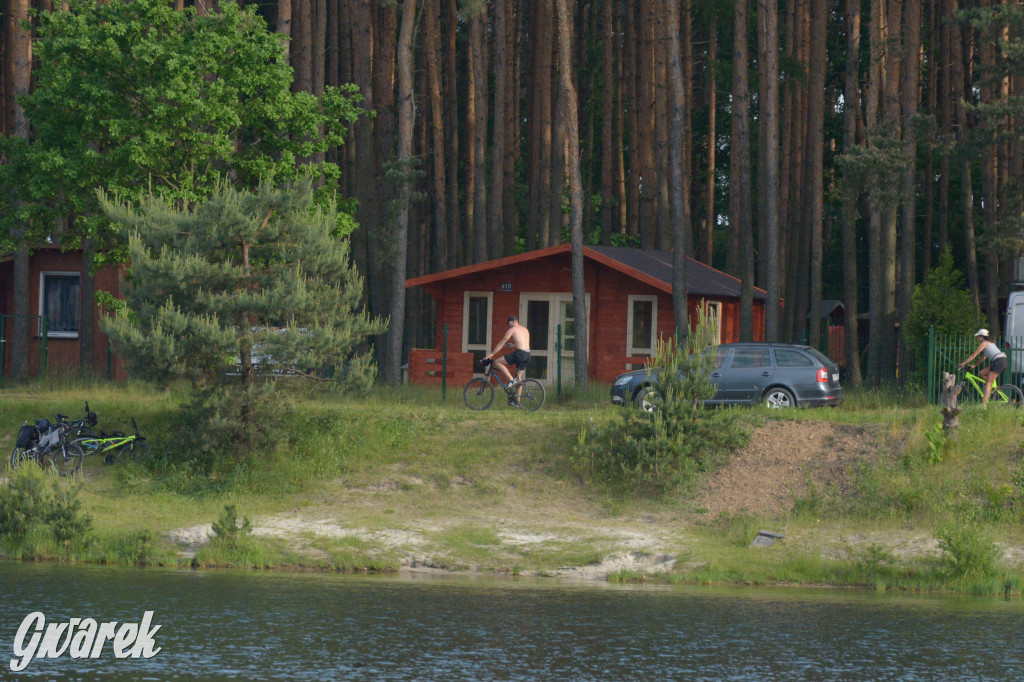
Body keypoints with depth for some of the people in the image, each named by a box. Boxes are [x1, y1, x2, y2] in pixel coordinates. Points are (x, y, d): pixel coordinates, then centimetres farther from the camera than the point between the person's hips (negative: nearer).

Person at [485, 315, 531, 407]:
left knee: (497, 362, -5)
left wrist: (491, 354, 7)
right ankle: (517, 401, 17)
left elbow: (501, 343, 2)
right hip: (527, 354, 8)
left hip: (520, 353, -8)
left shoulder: (512, 330, -1)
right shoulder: (525, 329, 21)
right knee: (519, 378, 17)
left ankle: (511, 380, -11)